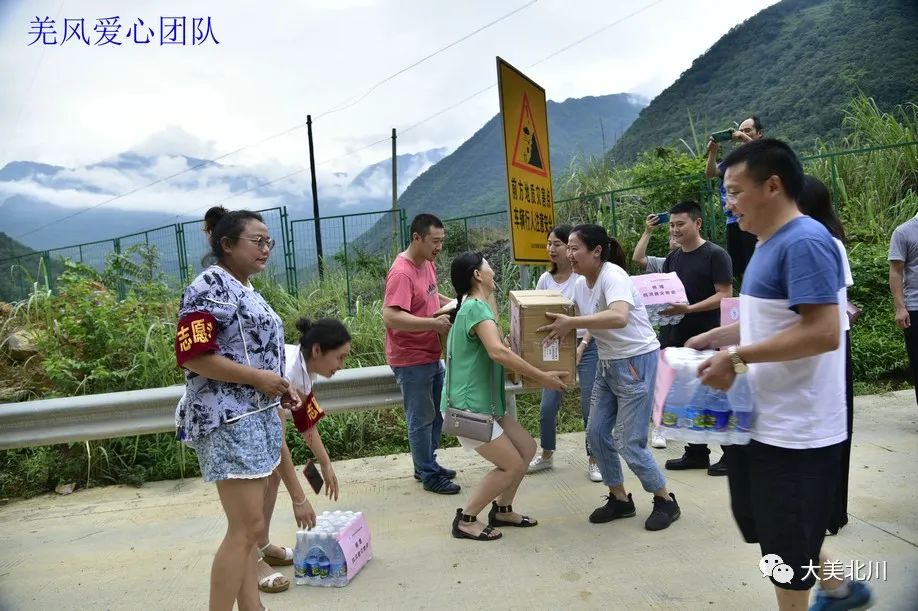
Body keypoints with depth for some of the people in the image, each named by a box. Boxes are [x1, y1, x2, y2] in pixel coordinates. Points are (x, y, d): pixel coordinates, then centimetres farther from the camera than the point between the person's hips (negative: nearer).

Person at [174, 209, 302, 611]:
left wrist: (278, 389, 12)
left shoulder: (246, 291, 17)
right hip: (228, 420, -9)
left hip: (256, 416, 9)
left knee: (247, 526, 13)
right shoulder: (210, 286, -11)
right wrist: (258, 378, -19)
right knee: (247, 527, -6)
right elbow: (193, 356, -20)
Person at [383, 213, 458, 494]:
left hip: (432, 355, 10)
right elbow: (391, 317, -31)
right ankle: (429, 475, 19)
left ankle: (427, 464, 36)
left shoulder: (427, 263, 6)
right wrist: (433, 323, -33)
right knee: (422, 419, 4)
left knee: (437, 412, 20)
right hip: (411, 360, -9)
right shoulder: (401, 273, -23)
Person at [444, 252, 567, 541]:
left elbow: (494, 350, 23)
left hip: (485, 402, 10)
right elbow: (498, 352, -32)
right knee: (512, 465, -3)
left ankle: (501, 510, 26)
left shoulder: (473, 306, 14)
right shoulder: (477, 307, -18)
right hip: (468, 405, -10)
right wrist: (543, 377, -27)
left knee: (527, 448, 12)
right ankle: (465, 520, 9)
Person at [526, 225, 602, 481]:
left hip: (586, 347, -4)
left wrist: (581, 347, -28)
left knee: (590, 407, -1)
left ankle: (594, 461, 18)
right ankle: (546, 456, 28)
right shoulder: (545, 279, 3)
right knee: (547, 407, 6)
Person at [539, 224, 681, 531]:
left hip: (636, 362, -9)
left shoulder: (612, 275, -21)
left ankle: (666, 501, 18)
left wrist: (572, 322, -36)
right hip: (608, 363, 9)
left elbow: (619, 317, -39)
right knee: (597, 434, 8)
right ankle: (620, 499, 26)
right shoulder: (583, 281, 5)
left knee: (629, 443, -5)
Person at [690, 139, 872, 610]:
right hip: (760, 421, 10)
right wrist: (716, 337, 8)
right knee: (772, 530, 26)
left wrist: (738, 357, -26)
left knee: (787, 542, 9)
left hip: (795, 429, -10)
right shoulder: (768, 244, 10)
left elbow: (822, 332, -28)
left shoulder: (804, 242, -20)